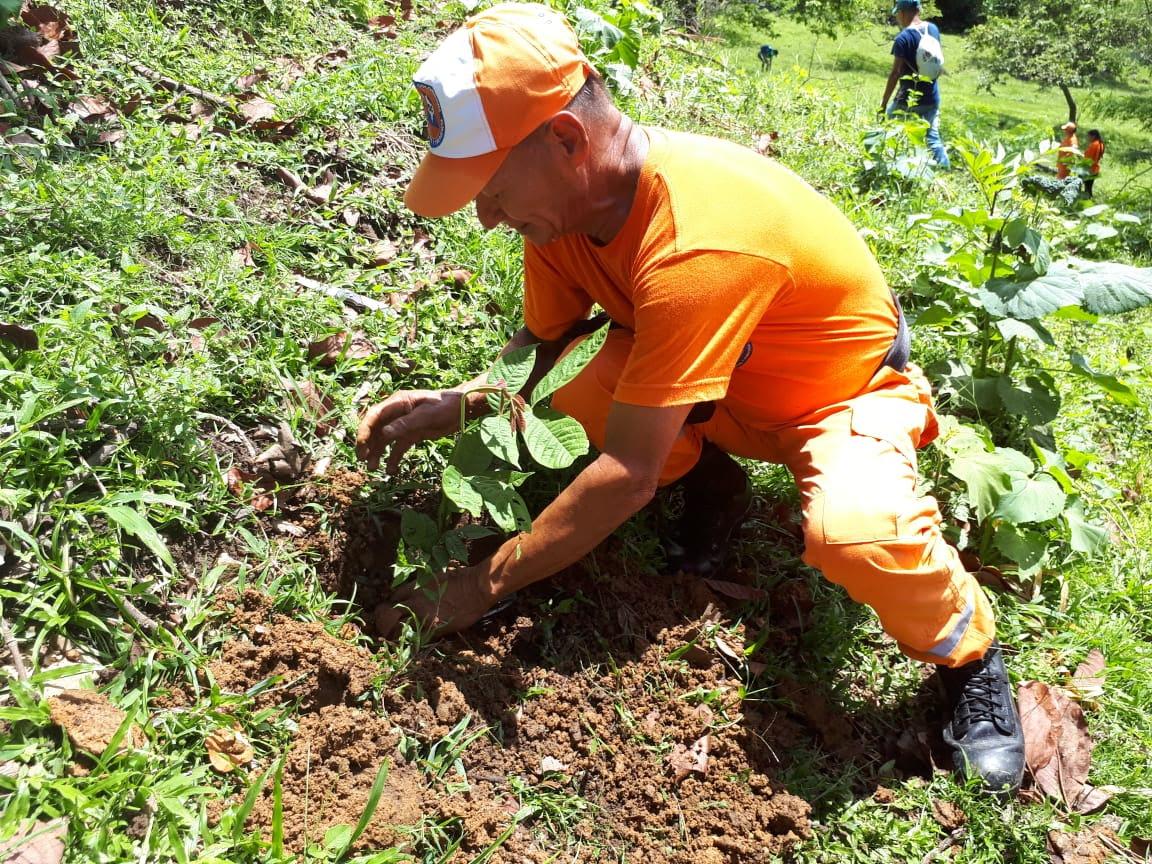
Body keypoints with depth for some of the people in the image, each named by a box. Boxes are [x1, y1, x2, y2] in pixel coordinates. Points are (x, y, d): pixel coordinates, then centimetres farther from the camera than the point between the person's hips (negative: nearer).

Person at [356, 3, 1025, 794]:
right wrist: (457, 404, -20)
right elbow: (541, 345, 0)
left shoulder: (695, 242, -38)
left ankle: (969, 654, -3)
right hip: (720, 388, 6)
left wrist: (480, 588, -28)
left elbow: (628, 474, -36)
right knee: (575, 382, -22)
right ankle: (710, 485, 6)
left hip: (844, 387, -6)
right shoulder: (565, 193, -14)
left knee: (857, 533, -38)